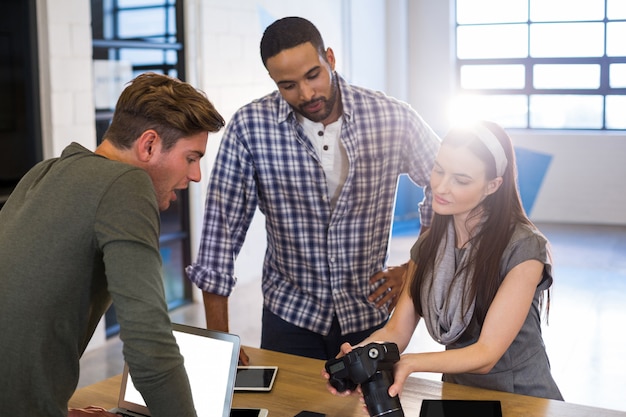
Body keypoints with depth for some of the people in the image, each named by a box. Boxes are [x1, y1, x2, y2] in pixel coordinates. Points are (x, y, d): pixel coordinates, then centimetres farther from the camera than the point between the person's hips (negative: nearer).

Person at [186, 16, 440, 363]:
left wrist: (414, 268, 1)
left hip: (369, 312, 1)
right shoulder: (250, 126, -13)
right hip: (289, 313, -1)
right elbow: (223, 224, -10)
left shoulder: (391, 118, -10)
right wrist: (218, 335, -10)